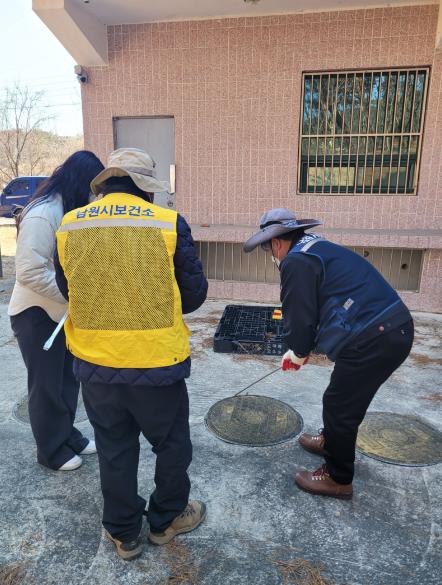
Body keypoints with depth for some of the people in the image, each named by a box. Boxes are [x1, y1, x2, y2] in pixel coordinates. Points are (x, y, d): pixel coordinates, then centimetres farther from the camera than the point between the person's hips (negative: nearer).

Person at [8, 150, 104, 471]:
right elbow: (30, 272, -28)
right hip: (37, 313, -8)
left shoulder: (69, 210, 5)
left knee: (68, 378, 18)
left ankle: (67, 434, 38)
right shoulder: (42, 215, -24)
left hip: (63, 310, 8)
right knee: (47, 384, 7)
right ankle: (51, 450, 27)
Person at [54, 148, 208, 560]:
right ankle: (166, 520, 43)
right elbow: (195, 293, -4)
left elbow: (67, 290, 10)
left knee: (114, 450, 22)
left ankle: (124, 534, 41)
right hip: (157, 362, -3)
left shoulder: (68, 226, -2)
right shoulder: (169, 223, -11)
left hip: (95, 363, 4)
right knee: (172, 444, 22)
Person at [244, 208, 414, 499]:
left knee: (340, 406, 6)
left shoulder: (296, 261, -12)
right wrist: (303, 349, 23)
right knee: (341, 398, 26)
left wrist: (298, 353, 8)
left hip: (373, 340, -10)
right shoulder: (321, 249, 19)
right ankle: (330, 441, 48)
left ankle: (338, 479, 25)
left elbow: (300, 316, -12)